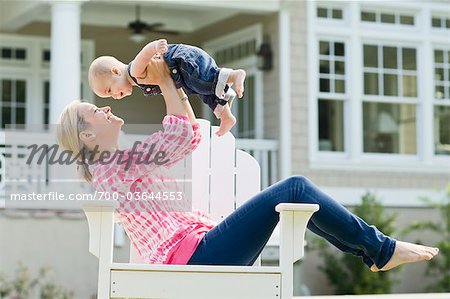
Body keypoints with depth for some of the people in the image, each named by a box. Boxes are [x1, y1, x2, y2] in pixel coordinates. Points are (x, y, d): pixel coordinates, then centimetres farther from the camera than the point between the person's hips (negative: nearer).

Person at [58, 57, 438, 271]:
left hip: (198, 249, 11)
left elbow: (189, 134, 29)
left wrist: (174, 82, 20)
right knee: (293, 188, -14)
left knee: (292, 191, 9)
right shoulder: (112, 166, -7)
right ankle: (381, 249, -3)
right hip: (190, 255, -11)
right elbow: (181, 136, -14)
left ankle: (373, 250, 11)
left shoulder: (119, 162, 24)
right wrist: (164, 82, -1)